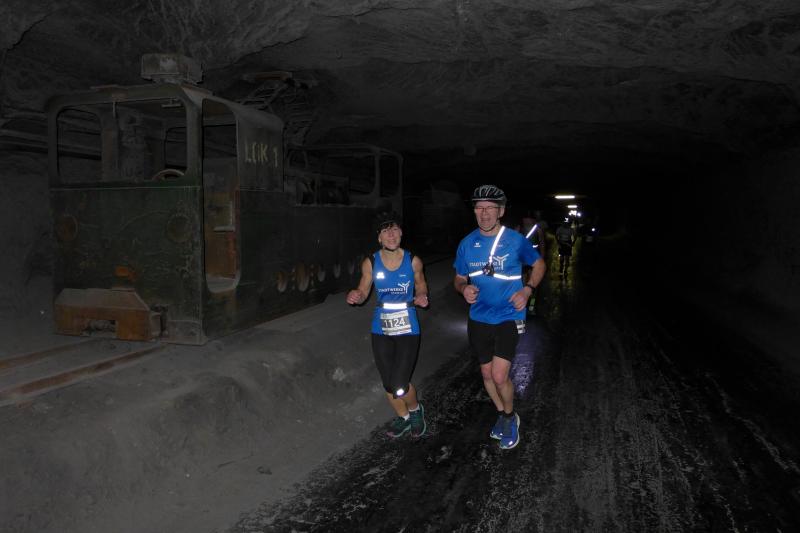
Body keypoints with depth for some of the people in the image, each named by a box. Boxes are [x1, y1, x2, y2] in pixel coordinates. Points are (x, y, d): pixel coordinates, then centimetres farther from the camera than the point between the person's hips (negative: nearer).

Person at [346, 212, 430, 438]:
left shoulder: (413, 261, -9)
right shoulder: (370, 263, -8)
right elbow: (363, 291, 4)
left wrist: (421, 297, -13)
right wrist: (355, 297, -19)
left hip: (407, 330, -2)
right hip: (381, 330, 2)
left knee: (399, 386, -10)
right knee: (388, 385, 12)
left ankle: (416, 410, 25)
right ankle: (403, 417, 42)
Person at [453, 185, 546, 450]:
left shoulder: (516, 240, -11)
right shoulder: (467, 244, -3)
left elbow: (538, 264, 6)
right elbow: (459, 278, 8)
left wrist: (527, 289, -11)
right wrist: (464, 289, -16)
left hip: (508, 317, -4)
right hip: (479, 319, 4)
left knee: (499, 376, -11)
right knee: (487, 373, 15)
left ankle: (510, 417, 18)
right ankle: (502, 414, 41)